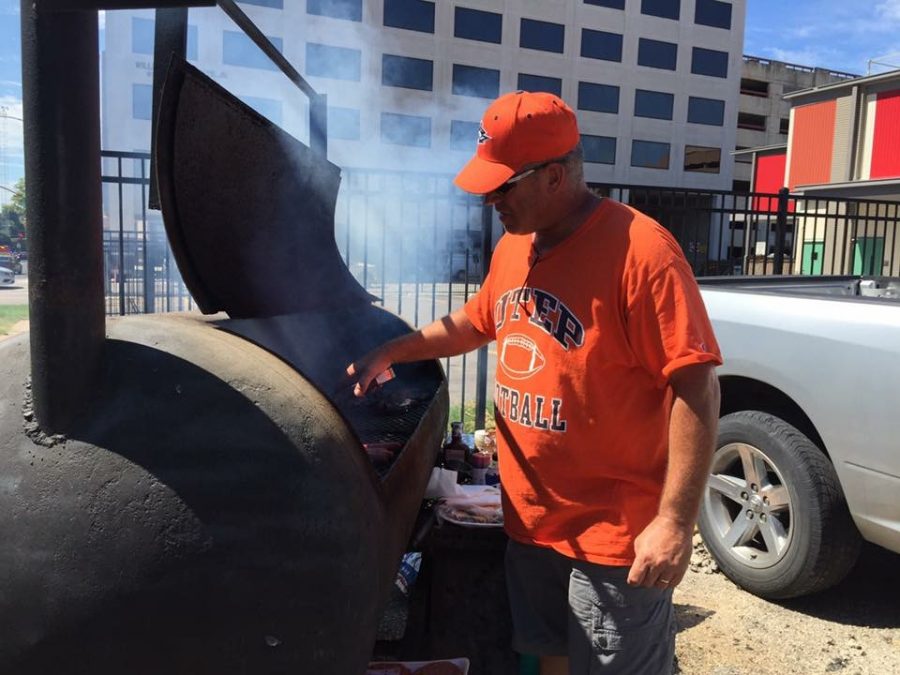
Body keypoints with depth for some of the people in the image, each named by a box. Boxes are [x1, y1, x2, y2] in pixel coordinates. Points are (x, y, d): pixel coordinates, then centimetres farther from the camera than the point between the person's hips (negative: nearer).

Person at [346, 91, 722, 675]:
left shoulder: (638, 251, -22)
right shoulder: (513, 247, 4)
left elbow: (696, 386, -23)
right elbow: (477, 322, 22)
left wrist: (675, 521, -23)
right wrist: (392, 352, 16)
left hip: (615, 532, -7)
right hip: (531, 518, 7)